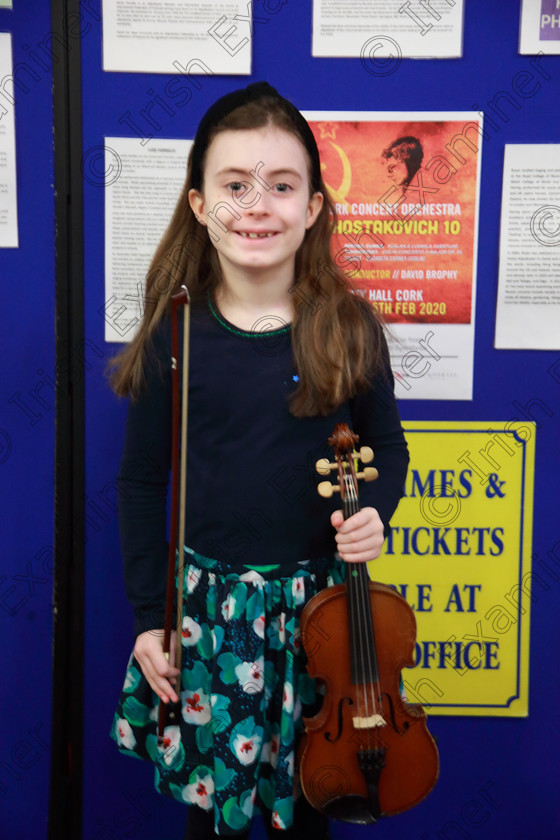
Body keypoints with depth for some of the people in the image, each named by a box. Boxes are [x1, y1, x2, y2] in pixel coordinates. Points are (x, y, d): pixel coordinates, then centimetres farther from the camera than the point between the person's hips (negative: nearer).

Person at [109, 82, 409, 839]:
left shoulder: (348, 327, -7)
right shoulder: (175, 335, -8)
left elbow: (387, 443, 7)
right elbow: (141, 481, -1)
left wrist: (374, 513, -14)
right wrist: (148, 617, 0)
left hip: (319, 595, 1)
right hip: (210, 598, 0)